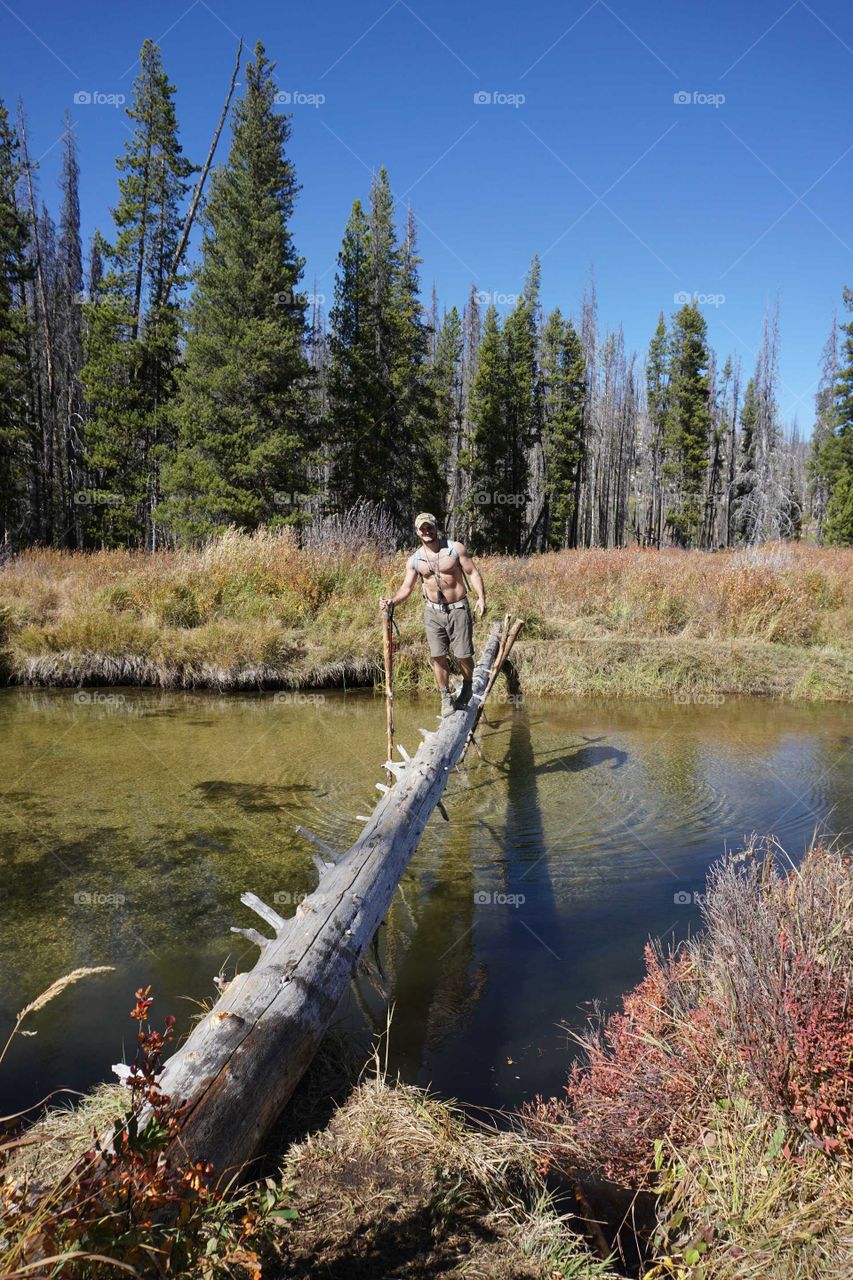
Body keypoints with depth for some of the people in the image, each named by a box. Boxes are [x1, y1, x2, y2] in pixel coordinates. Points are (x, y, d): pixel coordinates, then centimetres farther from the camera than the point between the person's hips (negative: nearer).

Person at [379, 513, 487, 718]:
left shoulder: (456, 548, -4)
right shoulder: (415, 560, 2)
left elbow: (473, 573, -3)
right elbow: (406, 588, 4)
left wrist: (481, 597, -16)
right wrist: (392, 602, -15)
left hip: (458, 609, -2)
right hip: (432, 611, 2)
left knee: (463, 655, -1)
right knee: (438, 656, -1)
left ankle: (467, 687, 27)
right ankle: (446, 698, 13)